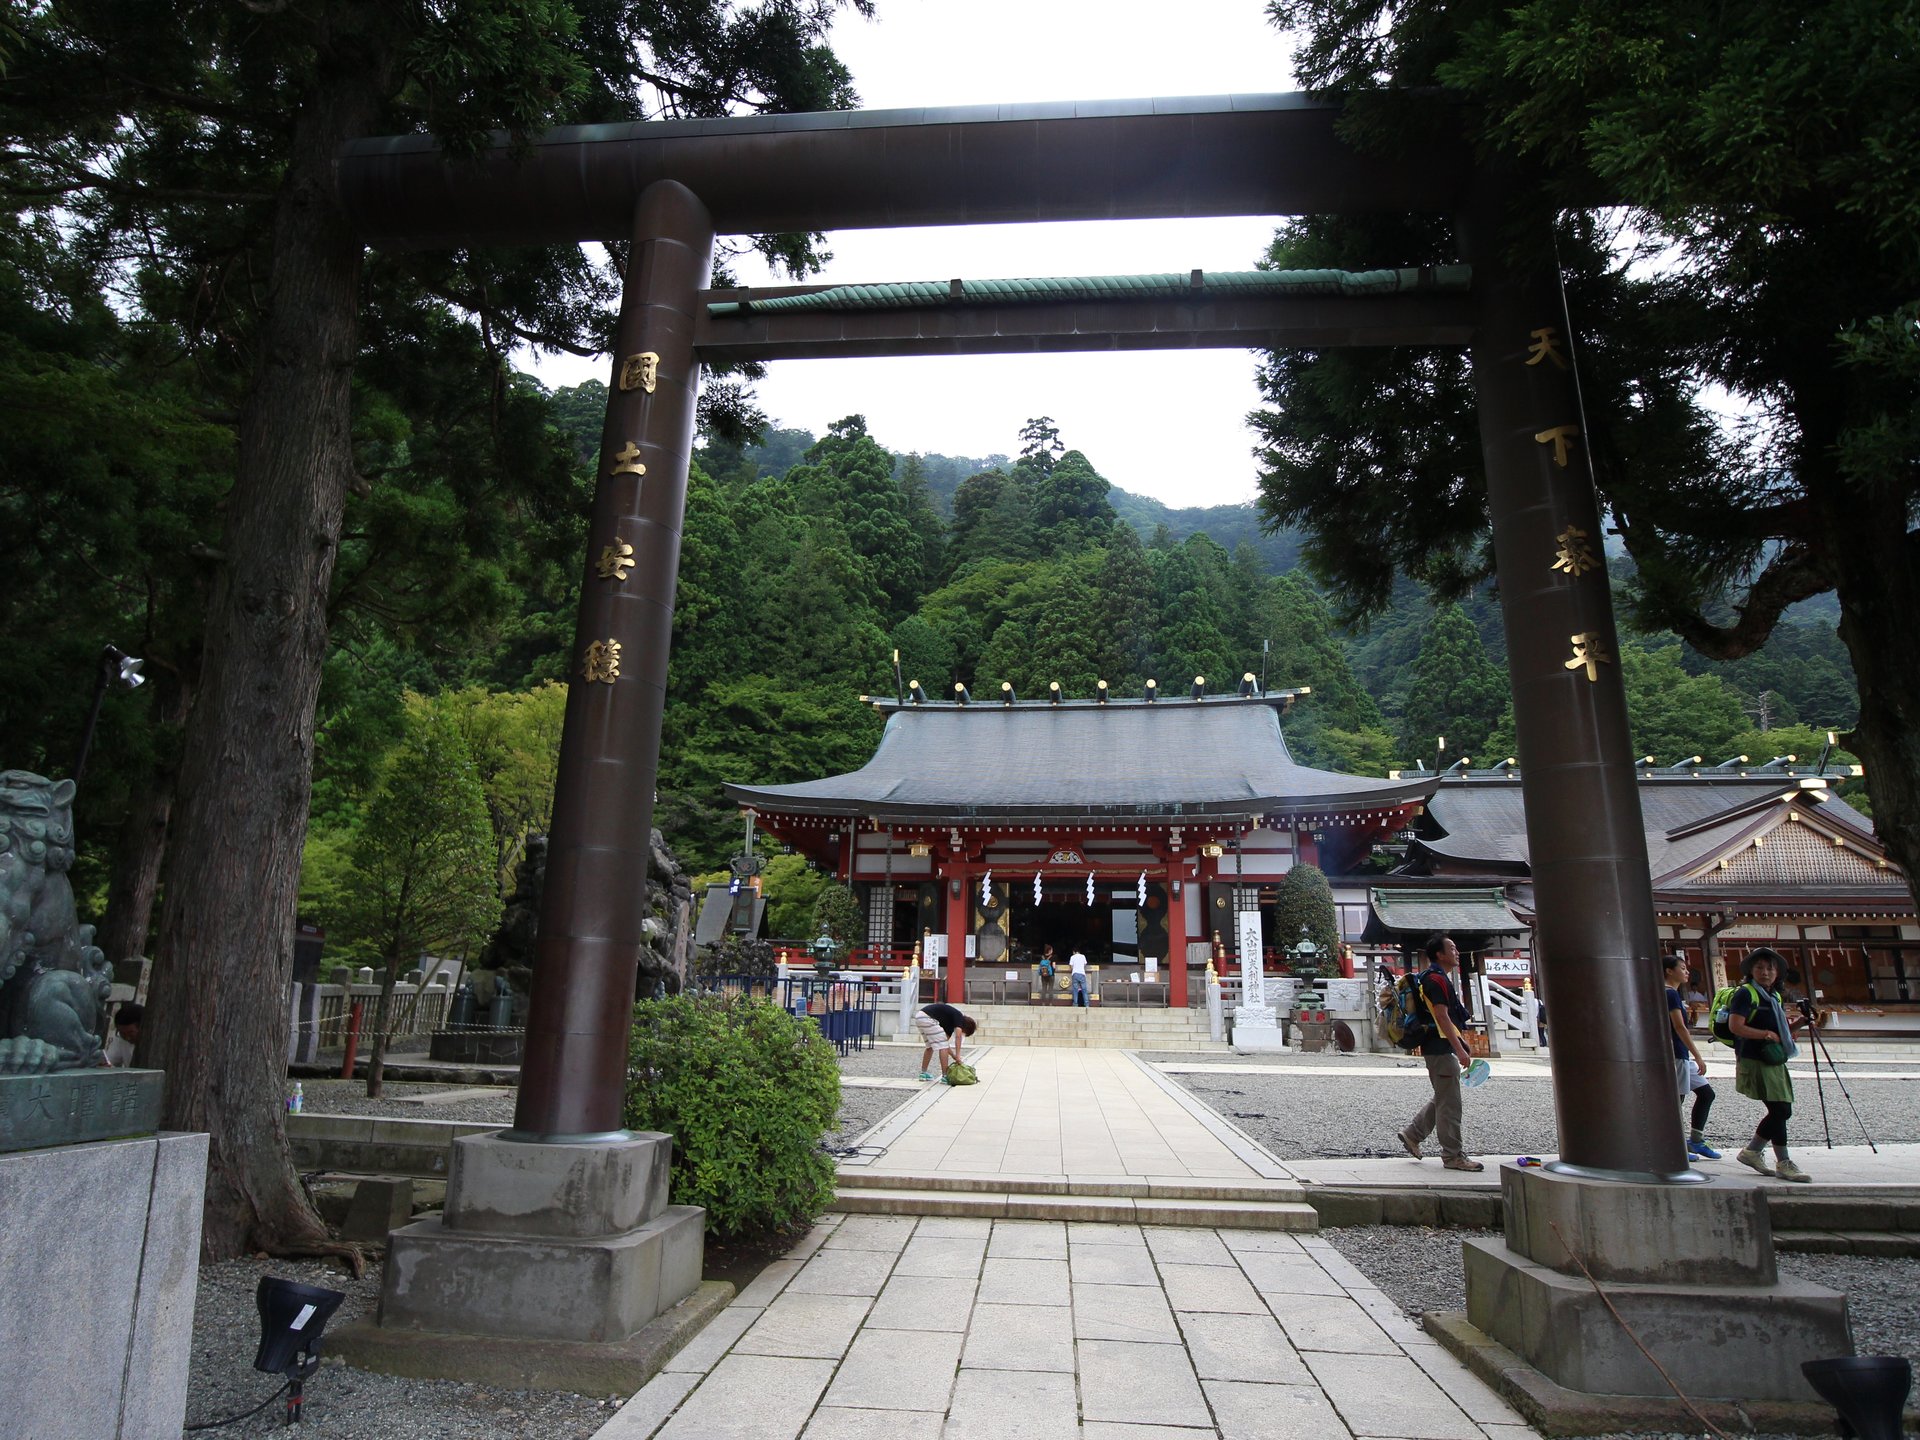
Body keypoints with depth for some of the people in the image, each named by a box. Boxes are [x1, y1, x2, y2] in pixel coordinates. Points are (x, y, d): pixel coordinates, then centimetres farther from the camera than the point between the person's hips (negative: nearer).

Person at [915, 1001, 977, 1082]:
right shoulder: (959, 1016, -2)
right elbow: (958, 1036, -16)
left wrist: (954, 1056, 17)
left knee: (930, 1047, 24)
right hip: (927, 1018, -10)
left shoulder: (951, 1022, 22)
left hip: (919, 1017, 10)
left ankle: (923, 1073, 30)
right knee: (943, 1046, -3)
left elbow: (944, 1042, 23)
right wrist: (957, 1055, -16)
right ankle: (945, 1076, -1)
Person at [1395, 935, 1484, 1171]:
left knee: (1442, 1099, 18)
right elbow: (1442, 1017, -22)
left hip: (1439, 1048, 11)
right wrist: (1460, 1050, -24)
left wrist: (1460, 1041, 24)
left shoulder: (1438, 978, 18)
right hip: (1441, 1048, -11)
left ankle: (1412, 1134, 24)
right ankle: (1453, 1156, 4)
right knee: (1449, 1103, -3)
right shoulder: (1436, 979, -16)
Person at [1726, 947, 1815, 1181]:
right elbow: (1735, 1026, -18)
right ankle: (1783, 1163, -2)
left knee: (1783, 1111, 10)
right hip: (1755, 1061, -9)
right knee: (1779, 1109, -11)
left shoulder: (1775, 996, 17)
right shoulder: (1746, 993, -9)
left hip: (1775, 1062, 9)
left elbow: (1779, 1030, 24)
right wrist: (1766, 1034, -19)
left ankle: (1752, 1151, 22)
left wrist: (1795, 1025, 6)